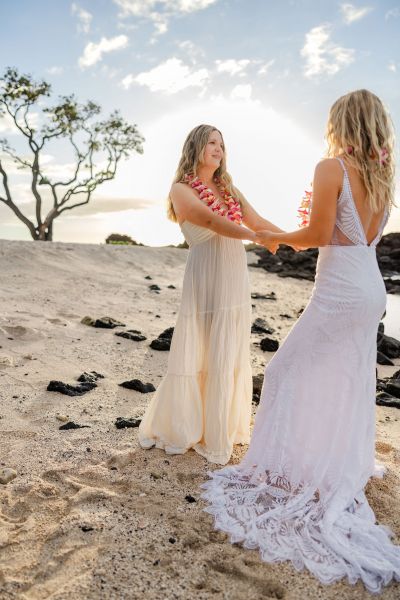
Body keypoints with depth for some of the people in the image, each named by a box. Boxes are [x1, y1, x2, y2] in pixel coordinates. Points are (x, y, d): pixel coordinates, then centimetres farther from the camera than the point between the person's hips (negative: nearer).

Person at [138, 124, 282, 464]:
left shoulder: (229, 189, 17)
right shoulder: (181, 189, -1)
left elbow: (259, 222, 12)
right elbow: (209, 220, -17)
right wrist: (254, 236, -27)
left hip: (236, 280, 6)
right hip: (205, 281, -6)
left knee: (230, 358, 11)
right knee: (194, 356, 1)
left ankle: (223, 427, 26)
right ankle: (175, 429, 20)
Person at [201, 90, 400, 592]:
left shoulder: (332, 167, -11)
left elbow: (318, 235, -15)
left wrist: (276, 237, 1)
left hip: (340, 292, -8)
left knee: (290, 374, 2)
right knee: (349, 385, 19)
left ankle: (283, 476, 8)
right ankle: (347, 470, 35)